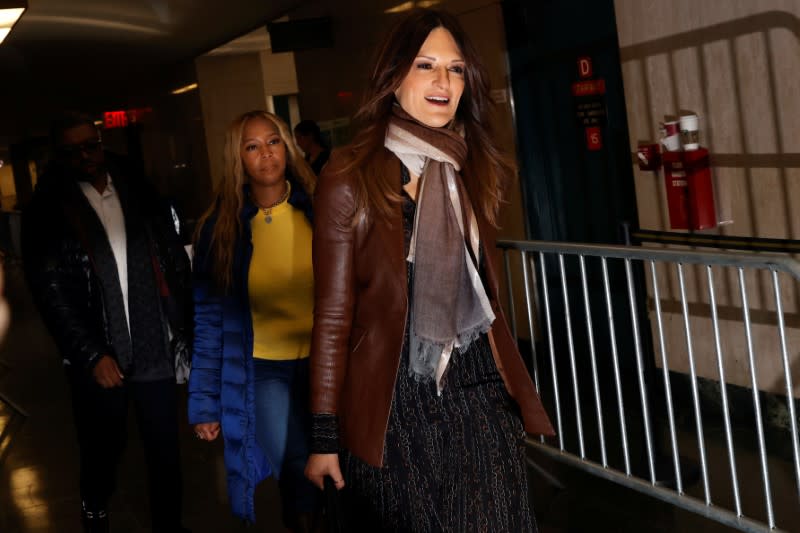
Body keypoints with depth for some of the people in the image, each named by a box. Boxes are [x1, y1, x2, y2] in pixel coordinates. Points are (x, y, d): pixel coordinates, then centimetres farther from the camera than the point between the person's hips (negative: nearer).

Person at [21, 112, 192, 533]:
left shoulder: (140, 194, 7)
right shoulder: (47, 211, -2)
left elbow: (176, 263, 11)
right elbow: (50, 290, -7)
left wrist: (183, 330, 4)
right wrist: (91, 355, -12)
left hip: (155, 351, 2)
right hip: (98, 359, -2)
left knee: (165, 449, 7)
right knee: (103, 450, 13)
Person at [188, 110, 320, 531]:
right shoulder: (222, 226, -1)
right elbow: (209, 317, 1)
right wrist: (204, 401, 0)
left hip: (325, 362, 1)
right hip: (264, 370, 0)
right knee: (298, 480, -3)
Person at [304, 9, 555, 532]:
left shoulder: (477, 168, 7)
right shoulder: (351, 177, -8)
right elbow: (333, 314, -6)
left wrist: (510, 388, 16)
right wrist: (324, 435, -6)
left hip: (478, 391, 4)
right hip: (394, 403, -4)